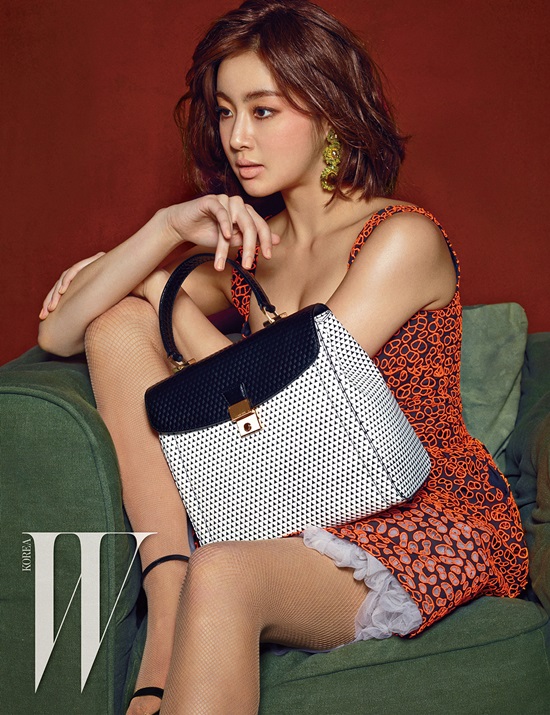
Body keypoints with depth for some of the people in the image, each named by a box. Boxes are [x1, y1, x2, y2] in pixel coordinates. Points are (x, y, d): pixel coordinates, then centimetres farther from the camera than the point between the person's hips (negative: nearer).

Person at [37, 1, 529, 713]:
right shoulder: (244, 246, 8)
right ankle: (166, 617, -21)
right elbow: (58, 333, 1)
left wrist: (164, 290, -3)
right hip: (296, 509, 7)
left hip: (428, 524, -6)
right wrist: (166, 229, -13)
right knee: (119, 324, -10)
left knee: (221, 576, -40)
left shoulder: (404, 239, -10)